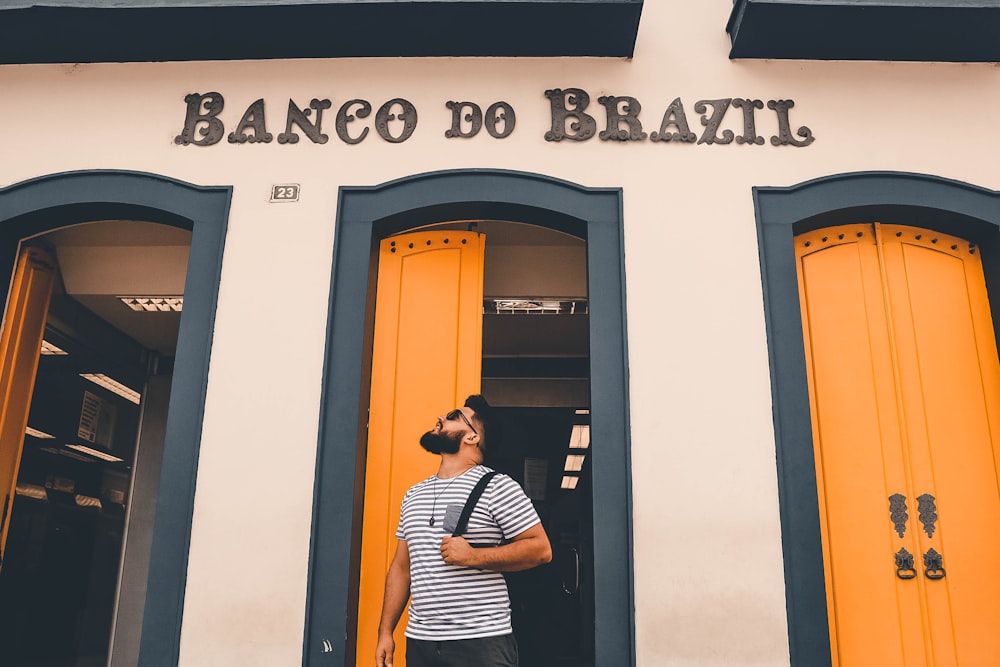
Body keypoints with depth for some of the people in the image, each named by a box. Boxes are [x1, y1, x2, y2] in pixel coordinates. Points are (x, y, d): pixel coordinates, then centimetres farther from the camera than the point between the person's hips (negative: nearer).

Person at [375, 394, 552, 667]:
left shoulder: (497, 486, -6)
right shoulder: (413, 495, 13)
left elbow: (540, 549, -10)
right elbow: (401, 567, 16)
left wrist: (473, 557, -19)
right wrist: (385, 631, 9)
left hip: (482, 643, -5)